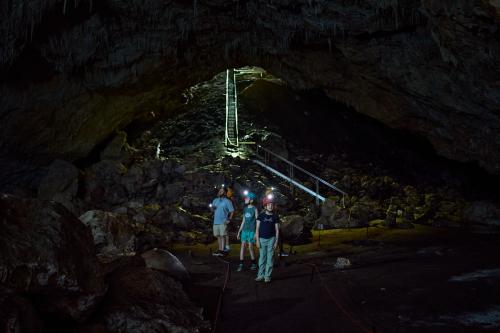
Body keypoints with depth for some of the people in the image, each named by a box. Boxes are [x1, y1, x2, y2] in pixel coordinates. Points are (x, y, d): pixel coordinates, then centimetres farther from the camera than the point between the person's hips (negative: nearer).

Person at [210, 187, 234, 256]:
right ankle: (220, 250, 17)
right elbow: (212, 211, 19)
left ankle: (222, 251, -2)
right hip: (216, 222, 6)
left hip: (223, 222, -6)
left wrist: (229, 219, -14)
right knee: (218, 236, 9)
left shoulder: (227, 201, -4)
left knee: (222, 236, -5)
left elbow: (232, 211, -6)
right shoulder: (215, 200, 14)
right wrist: (212, 208, -4)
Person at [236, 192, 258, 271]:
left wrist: (256, 233, -12)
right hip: (244, 230, 5)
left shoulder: (255, 209, -6)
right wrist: (239, 231, 14)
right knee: (243, 246, -1)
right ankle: (241, 264, 2)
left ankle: (254, 264, 14)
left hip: (251, 231, -5)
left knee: (250, 247, -3)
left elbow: (257, 221, -7)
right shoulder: (245, 209, 10)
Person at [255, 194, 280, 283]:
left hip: (271, 239, 0)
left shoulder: (275, 216, 3)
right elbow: (257, 229, 2)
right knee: (262, 258, 5)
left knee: (269, 258, 2)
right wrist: (257, 240, -4)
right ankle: (261, 275, 13)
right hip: (262, 239, 0)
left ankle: (267, 276, 9)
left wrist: (276, 242, -1)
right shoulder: (261, 215, 1)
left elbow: (277, 230, 4)